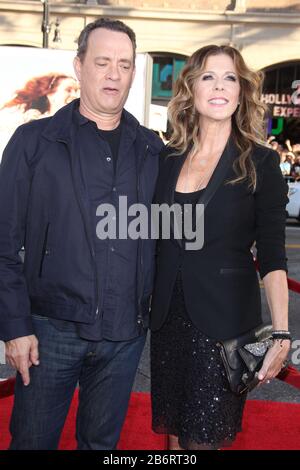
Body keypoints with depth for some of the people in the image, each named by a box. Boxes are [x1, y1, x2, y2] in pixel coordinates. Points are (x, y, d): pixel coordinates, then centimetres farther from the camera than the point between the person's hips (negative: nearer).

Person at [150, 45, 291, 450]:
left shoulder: (260, 163, -6)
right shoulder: (168, 157, 4)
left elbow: (272, 256, -8)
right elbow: (159, 240, 11)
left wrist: (281, 334, -17)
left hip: (225, 318, -3)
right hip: (168, 314, 4)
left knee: (202, 436, 6)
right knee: (173, 430, 16)